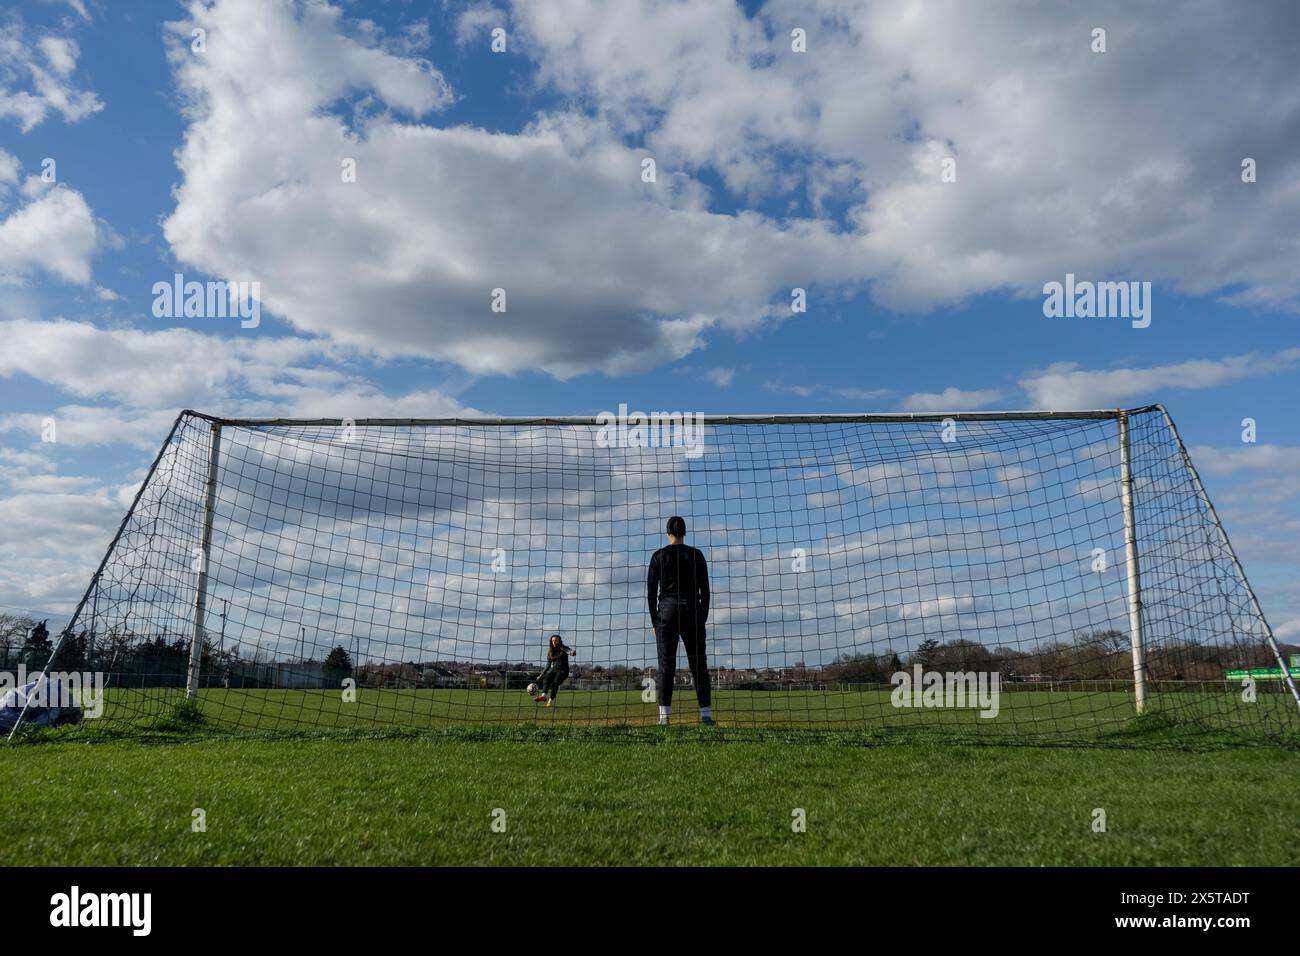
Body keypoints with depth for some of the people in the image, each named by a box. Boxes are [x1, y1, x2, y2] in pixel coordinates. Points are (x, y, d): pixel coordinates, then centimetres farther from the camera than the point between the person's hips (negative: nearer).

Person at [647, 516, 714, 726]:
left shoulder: (659, 556, 2)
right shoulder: (696, 554, 3)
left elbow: (651, 591, 0)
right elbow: (705, 589, 1)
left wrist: (654, 621, 6)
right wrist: (703, 618, 8)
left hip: (666, 611, 0)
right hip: (692, 611, 1)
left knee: (666, 663, 0)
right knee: (698, 663, 4)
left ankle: (664, 715, -6)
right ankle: (706, 714, 1)